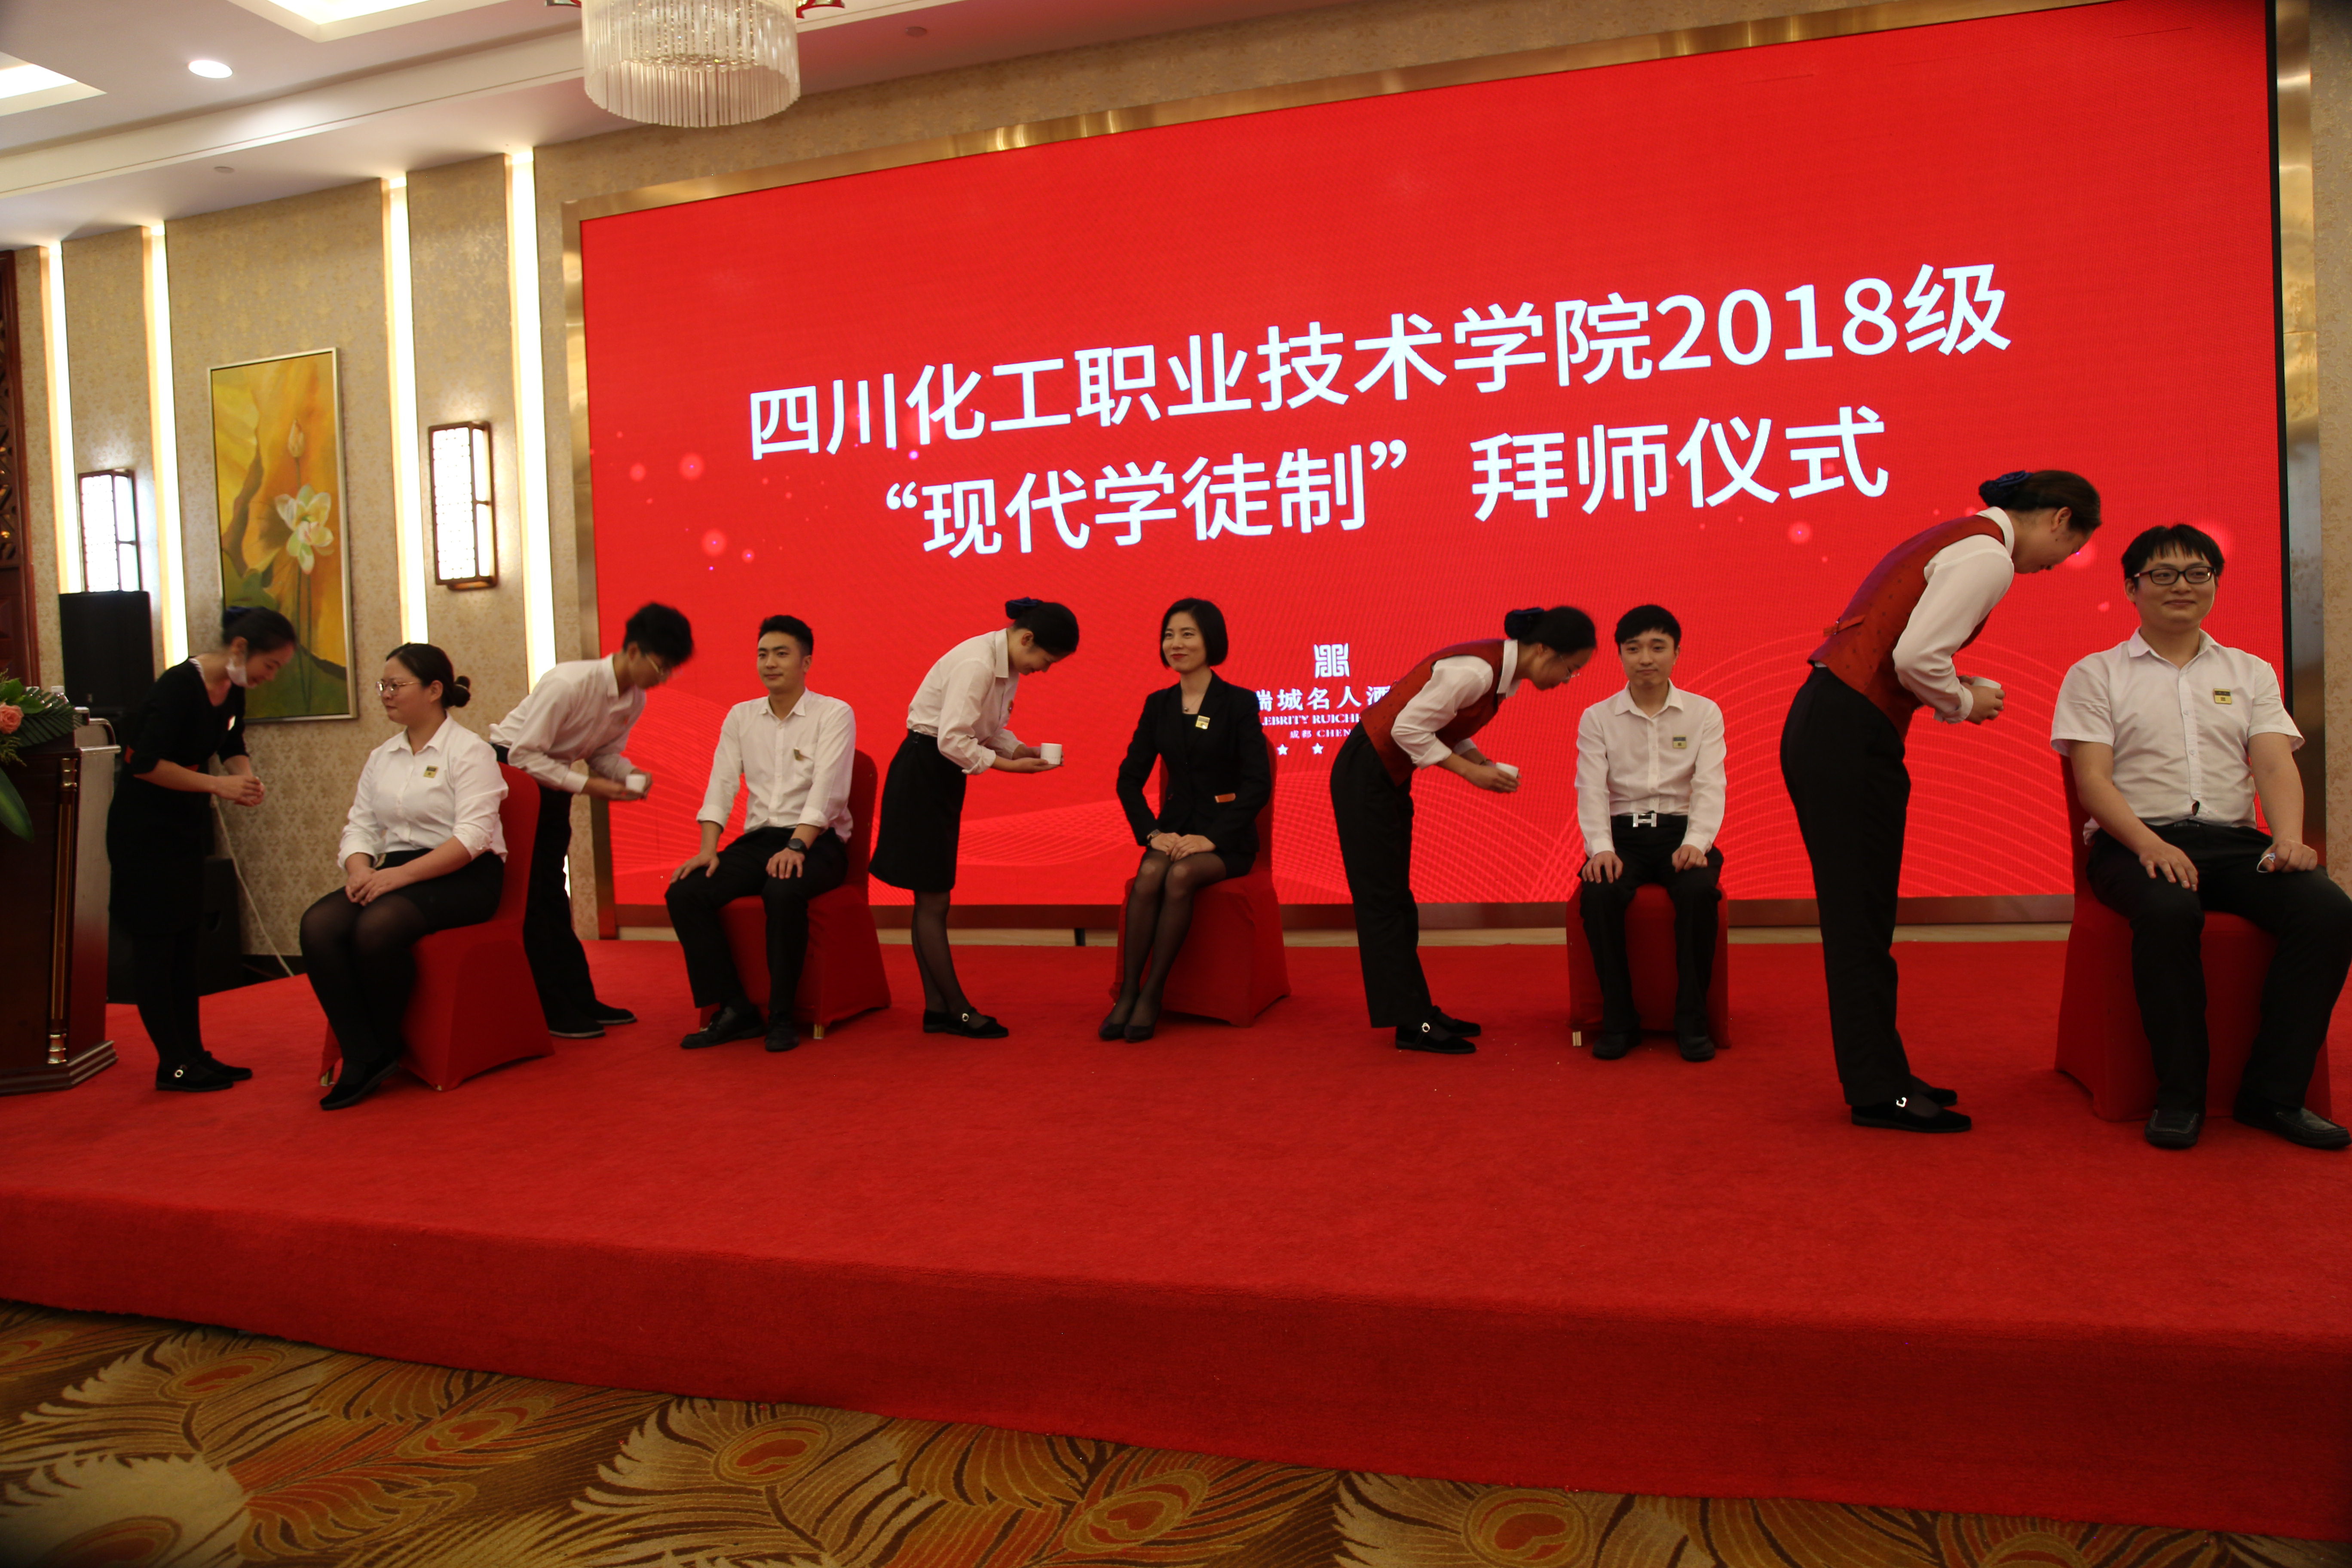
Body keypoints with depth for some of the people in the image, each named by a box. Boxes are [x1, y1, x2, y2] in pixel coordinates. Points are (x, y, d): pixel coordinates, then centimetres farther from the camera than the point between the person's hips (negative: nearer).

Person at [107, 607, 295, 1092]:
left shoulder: (232, 691, 3)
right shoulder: (179, 686, -22)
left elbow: (233, 748, 16)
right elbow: (145, 764, -25)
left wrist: (247, 778, -4)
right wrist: (218, 785, -25)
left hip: (186, 825, 9)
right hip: (144, 828, -9)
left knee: (184, 943, 11)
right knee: (156, 943, -3)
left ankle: (194, 1054, 16)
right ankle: (173, 1065, 3)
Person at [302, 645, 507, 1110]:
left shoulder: (468, 750, -3)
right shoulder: (382, 758, 19)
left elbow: (473, 837, -15)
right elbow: (359, 825, 14)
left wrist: (402, 874, -23)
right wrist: (360, 867, -10)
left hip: (463, 878, -6)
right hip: (397, 874, 6)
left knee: (377, 927, -34)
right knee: (318, 925, -23)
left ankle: (386, 1045, -10)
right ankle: (362, 1056, -21)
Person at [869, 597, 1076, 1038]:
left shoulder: (1007, 667, 7)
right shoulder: (976, 663, -23)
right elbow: (952, 740, -27)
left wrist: (1026, 751, -3)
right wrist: (1008, 764, -19)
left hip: (944, 777, 10)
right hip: (921, 774, -10)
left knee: (932, 900, 11)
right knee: (932, 899, -2)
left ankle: (937, 1009, 16)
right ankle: (957, 1010, 4)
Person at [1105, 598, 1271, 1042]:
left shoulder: (1239, 703, -4)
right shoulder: (1158, 705, 10)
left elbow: (1257, 785, -10)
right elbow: (1130, 778, 8)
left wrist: (1212, 838, -19)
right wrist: (1152, 832, -8)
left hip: (1227, 838, -3)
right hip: (1174, 828, 3)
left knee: (1181, 876, -33)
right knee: (1148, 875, -30)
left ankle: (1152, 996, -24)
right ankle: (1127, 993, -25)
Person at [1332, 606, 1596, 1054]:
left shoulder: (1502, 671, 4)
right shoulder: (1475, 670, -25)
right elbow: (1409, 728, -24)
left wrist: (1486, 764, -3)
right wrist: (1470, 770, -18)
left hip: (1390, 777, 10)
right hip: (1365, 776, -10)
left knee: (1395, 897, 13)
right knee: (1382, 898, -3)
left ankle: (1416, 1011, 19)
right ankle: (1411, 1024, 1)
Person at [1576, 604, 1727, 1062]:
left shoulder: (1704, 713, 7)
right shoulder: (1597, 719, 7)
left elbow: (1709, 786, -2)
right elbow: (1591, 789, -2)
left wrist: (1696, 843, -20)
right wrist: (1601, 847, -20)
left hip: (1681, 829, 0)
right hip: (1623, 833, 0)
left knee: (1699, 891, -33)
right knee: (1599, 894, -32)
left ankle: (1692, 1019, -19)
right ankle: (1618, 1019, -17)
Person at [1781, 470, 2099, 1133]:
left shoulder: (1954, 538, 22)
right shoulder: (1988, 558, -10)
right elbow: (1915, 658, -21)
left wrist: (1959, 688, 13)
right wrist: (1965, 702, -3)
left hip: (1820, 724, 10)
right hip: (1851, 737, -10)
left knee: (1858, 913, 14)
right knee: (1861, 915, -3)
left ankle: (1879, 1075, 23)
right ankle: (1878, 1091, 7)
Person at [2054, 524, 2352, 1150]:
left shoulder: (2251, 673, 21)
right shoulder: (2096, 675, 11)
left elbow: (2276, 764, 7)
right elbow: (2093, 779, -2)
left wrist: (2289, 838, -14)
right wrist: (2150, 844, -19)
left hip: (2233, 839, 4)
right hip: (2136, 842, -3)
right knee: (2168, 911, -37)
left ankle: (2272, 1092, -14)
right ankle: (2180, 1095, -22)